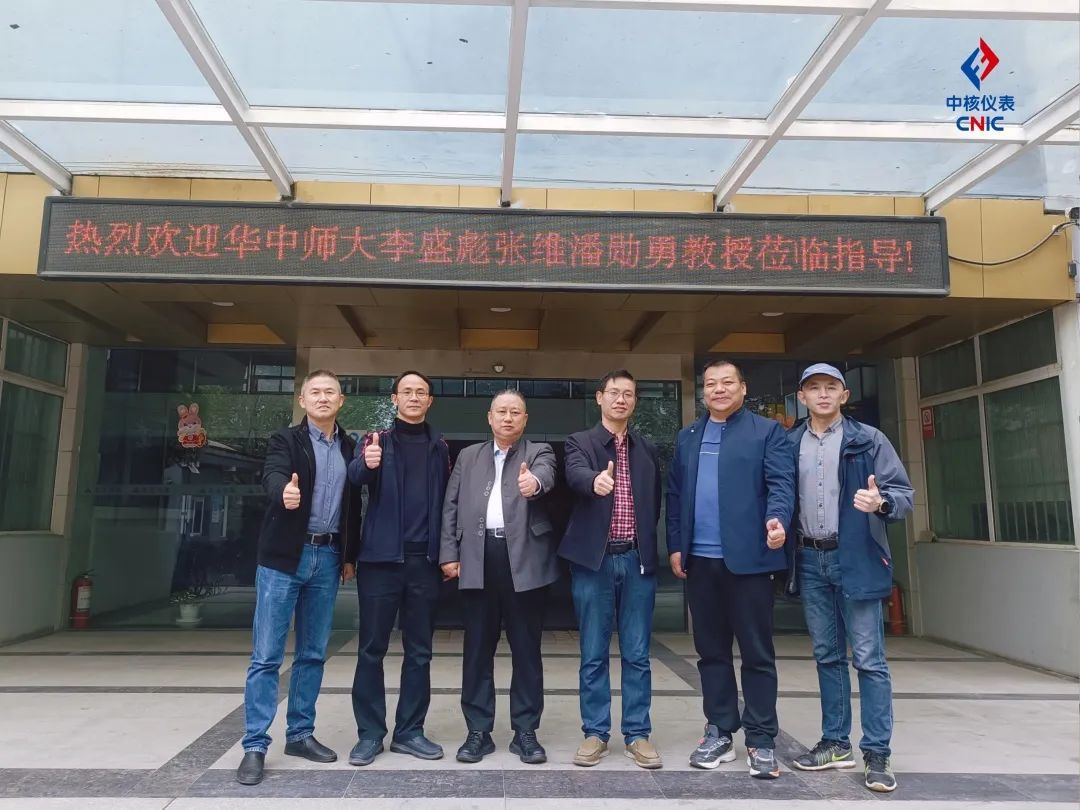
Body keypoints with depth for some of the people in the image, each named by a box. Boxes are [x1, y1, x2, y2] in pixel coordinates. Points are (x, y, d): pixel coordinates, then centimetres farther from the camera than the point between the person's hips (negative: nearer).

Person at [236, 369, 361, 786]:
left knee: (313, 654, 11)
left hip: (328, 558, 4)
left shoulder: (350, 448, 10)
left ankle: (300, 734, 24)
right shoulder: (285, 440, -1)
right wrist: (284, 492, -44)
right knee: (266, 656, -1)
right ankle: (255, 747, 8)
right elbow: (272, 475, -21)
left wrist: (350, 554, 11)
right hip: (284, 557, -4)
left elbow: (353, 504, 12)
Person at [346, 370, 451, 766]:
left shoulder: (439, 447, 11)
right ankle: (369, 734, 15)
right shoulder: (376, 439, 3)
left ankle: (409, 731, 21)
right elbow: (355, 476, -16)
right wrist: (367, 463, -39)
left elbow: (444, 501, 9)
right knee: (372, 648, 4)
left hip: (424, 559, 3)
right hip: (381, 557, -2)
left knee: (419, 651, 9)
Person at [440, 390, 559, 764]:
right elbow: (450, 505, 11)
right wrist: (449, 554, 1)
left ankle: (526, 731, 16)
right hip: (478, 558, 2)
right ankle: (478, 731, 18)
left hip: (524, 557, -2)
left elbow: (545, 475, -16)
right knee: (477, 647, 7)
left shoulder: (539, 452, 8)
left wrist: (535, 482, -40)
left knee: (526, 648, 5)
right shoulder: (468, 456, 16)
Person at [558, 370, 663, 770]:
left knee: (637, 654, 8)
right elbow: (576, 474, -21)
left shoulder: (647, 449, 12)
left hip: (637, 560, 3)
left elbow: (654, 503, 14)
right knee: (593, 654, 6)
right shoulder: (579, 442, 2)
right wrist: (595, 480, -43)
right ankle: (595, 732, 17)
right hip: (594, 560, -2)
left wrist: (648, 549, 3)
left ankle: (637, 734, 19)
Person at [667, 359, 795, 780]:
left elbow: (781, 482, -7)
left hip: (748, 557, -4)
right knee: (711, 650, 11)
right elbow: (675, 494, 13)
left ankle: (761, 740, 14)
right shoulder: (687, 437, 16)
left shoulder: (767, 431, 3)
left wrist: (777, 519, -26)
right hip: (700, 559, 4)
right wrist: (675, 545, 5)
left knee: (757, 651, 3)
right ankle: (719, 733, 23)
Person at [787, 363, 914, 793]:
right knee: (827, 656, 13)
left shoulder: (868, 439, -1)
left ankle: (876, 753, 9)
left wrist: (881, 502, -26)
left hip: (856, 558, -3)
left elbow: (904, 493, -5)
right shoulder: (788, 444, 8)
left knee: (869, 658, -1)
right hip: (810, 560, 4)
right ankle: (835, 742, 24)